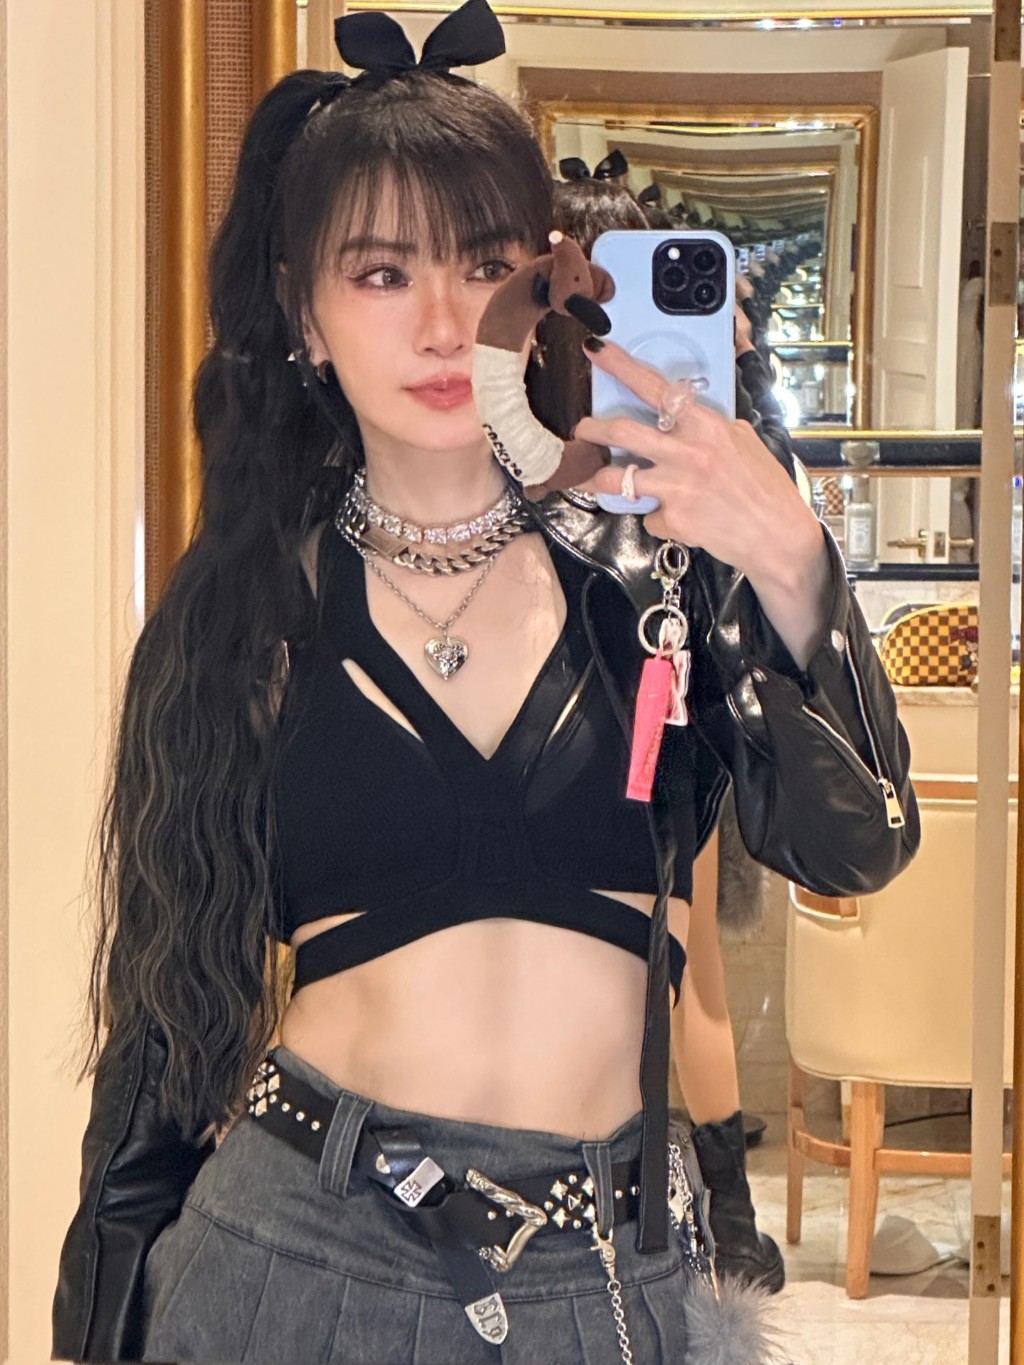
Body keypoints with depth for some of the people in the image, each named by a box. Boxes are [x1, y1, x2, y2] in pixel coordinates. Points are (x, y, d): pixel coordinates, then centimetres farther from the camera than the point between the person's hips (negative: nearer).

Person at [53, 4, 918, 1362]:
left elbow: (853, 845, -13)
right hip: (304, 1244, 0)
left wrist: (791, 563, -28)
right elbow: (174, 988, 6)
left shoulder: (645, 561, -1)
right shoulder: (245, 608, 0)